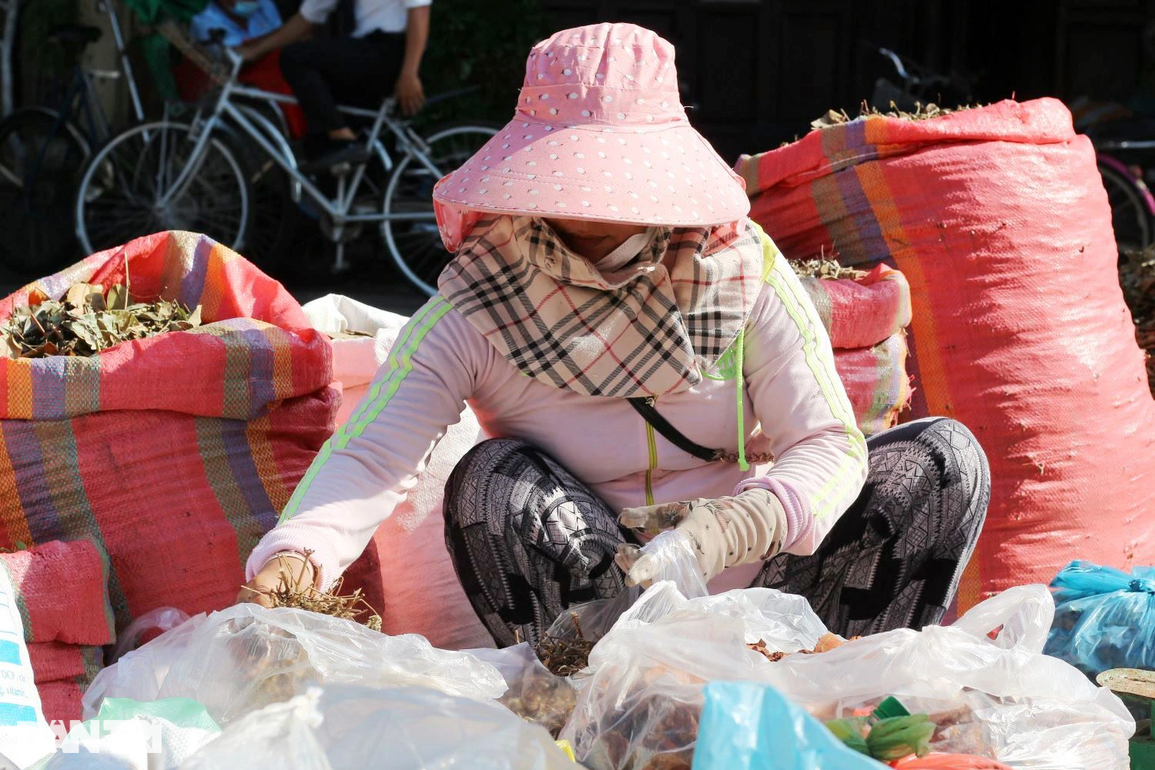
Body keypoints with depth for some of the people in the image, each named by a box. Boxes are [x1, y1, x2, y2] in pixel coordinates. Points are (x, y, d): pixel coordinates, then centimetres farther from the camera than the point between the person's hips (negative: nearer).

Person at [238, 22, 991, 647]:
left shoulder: (743, 268, -6)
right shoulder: (478, 305, -10)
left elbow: (830, 444, -14)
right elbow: (370, 455, -22)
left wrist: (729, 529, -36)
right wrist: (293, 557, -45)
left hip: (751, 580, 1)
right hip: (588, 599, -1)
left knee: (943, 456, -16)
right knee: (496, 479, -29)